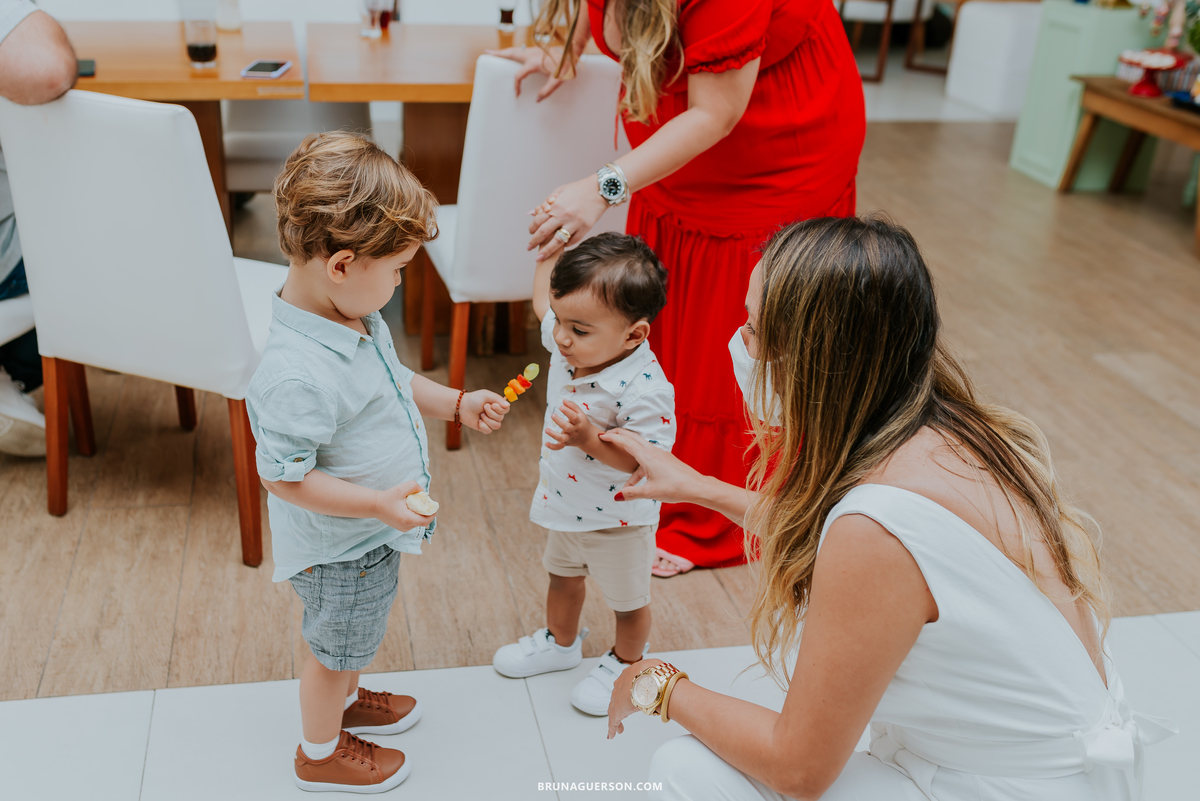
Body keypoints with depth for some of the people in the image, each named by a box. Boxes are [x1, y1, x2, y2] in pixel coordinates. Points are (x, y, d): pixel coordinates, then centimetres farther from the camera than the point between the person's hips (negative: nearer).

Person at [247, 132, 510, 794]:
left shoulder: (355, 317, -6)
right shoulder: (294, 375, -38)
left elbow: (394, 381, 12)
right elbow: (283, 477, -30)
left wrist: (458, 404, 4)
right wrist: (377, 504, -31)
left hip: (372, 532, 9)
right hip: (338, 549, -9)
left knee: (354, 637, 32)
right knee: (335, 647, 17)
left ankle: (348, 702, 58)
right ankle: (321, 752, 43)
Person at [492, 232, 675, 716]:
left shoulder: (642, 388, -37)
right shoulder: (569, 344, -14)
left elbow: (647, 462, -34)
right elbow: (541, 300, 7)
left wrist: (590, 438, -43)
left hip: (618, 518, -7)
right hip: (567, 509, 7)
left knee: (627, 601, 20)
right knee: (562, 578, 31)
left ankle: (626, 664, 47)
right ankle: (561, 643, 57)